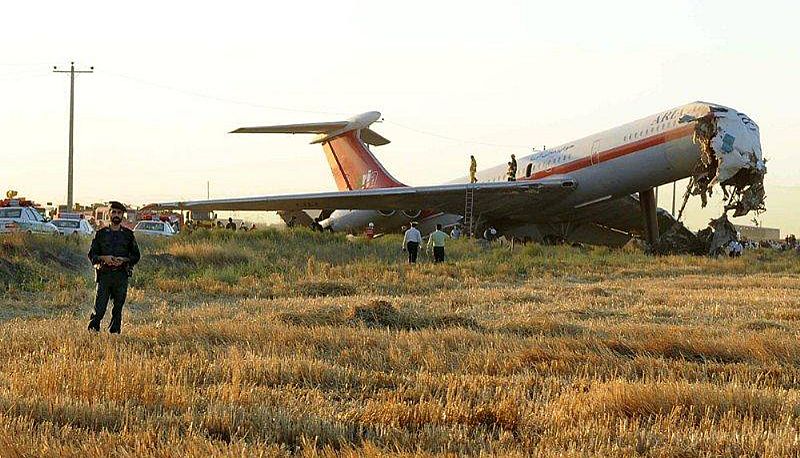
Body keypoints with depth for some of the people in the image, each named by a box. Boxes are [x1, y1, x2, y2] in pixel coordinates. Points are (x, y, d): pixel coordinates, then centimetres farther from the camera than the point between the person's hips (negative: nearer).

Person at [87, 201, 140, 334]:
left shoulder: (128, 234, 9)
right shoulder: (101, 233, 8)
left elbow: (136, 256, 10)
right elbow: (92, 255, 7)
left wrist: (123, 260, -8)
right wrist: (104, 258, -12)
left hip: (121, 276, 1)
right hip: (104, 275, -1)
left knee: (118, 309, 2)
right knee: (99, 308, -7)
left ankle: (114, 332, 9)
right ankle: (92, 331, 3)